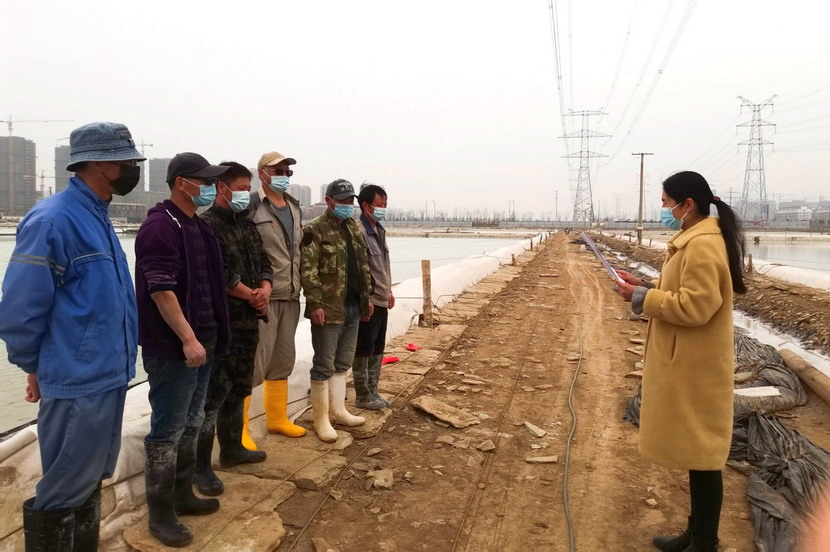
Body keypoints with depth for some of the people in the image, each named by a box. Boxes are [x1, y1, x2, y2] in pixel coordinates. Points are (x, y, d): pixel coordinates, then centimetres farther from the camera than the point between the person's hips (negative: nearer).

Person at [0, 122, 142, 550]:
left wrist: (117, 359, 15)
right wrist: (36, 367, -5)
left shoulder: (97, 217, 10)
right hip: (77, 382, -8)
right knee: (66, 490, 7)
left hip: (109, 376, 9)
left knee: (91, 481, 22)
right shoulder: (53, 220, -18)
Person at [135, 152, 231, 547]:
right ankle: (160, 513, 15)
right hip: (172, 348, -9)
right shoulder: (160, 227, -16)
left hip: (201, 343, 9)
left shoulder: (199, 226, 13)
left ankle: (182, 494, 33)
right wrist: (188, 339, -23)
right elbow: (161, 290, -22)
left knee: (190, 426, 18)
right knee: (167, 432, 1)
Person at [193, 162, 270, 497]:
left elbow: (263, 263, 15)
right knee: (213, 393, -4)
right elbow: (221, 275, -20)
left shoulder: (247, 225, 15)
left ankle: (232, 449, 34)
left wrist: (265, 290, -5)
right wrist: (252, 296, -10)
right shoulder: (207, 225, -12)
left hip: (249, 321, 9)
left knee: (238, 390, 19)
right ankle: (199, 466, 7)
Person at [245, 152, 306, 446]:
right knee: (255, 362, -4)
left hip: (291, 297, 8)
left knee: (283, 361, 16)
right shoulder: (252, 205, -9)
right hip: (263, 297, -7)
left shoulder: (293, 206, 15)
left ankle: (277, 418, 30)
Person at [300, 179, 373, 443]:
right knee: (324, 366, 1)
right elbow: (308, 270, -16)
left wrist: (367, 296, 16)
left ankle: (339, 411, 28)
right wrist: (315, 304, -21)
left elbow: (363, 265, 19)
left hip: (353, 307, 8)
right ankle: (321, 419, 12)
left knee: (343, 363, 16)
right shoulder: (315, 230, -10)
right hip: (329, 309, -7)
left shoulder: (355, 228, 13)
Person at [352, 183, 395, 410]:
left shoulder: (379, 230, 12)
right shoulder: (359, 231, -17)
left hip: (381, 300, 9)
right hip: (368, 301, -9)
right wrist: (365, 300, -21)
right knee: (364, 349, 2)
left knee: (377, 349, 15)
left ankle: (372, 392, 27)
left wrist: (388, 291, 20)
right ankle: (362, 396, 15)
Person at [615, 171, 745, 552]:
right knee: (696, 452, 18)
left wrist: (642, 298, -16)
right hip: (686, 365, 11)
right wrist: (645, 286, 5)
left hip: (696, 369, -11)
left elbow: (694, 306, -26)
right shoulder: (695, 240, 13)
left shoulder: (703, 245, -20)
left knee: (702, 455, 1)